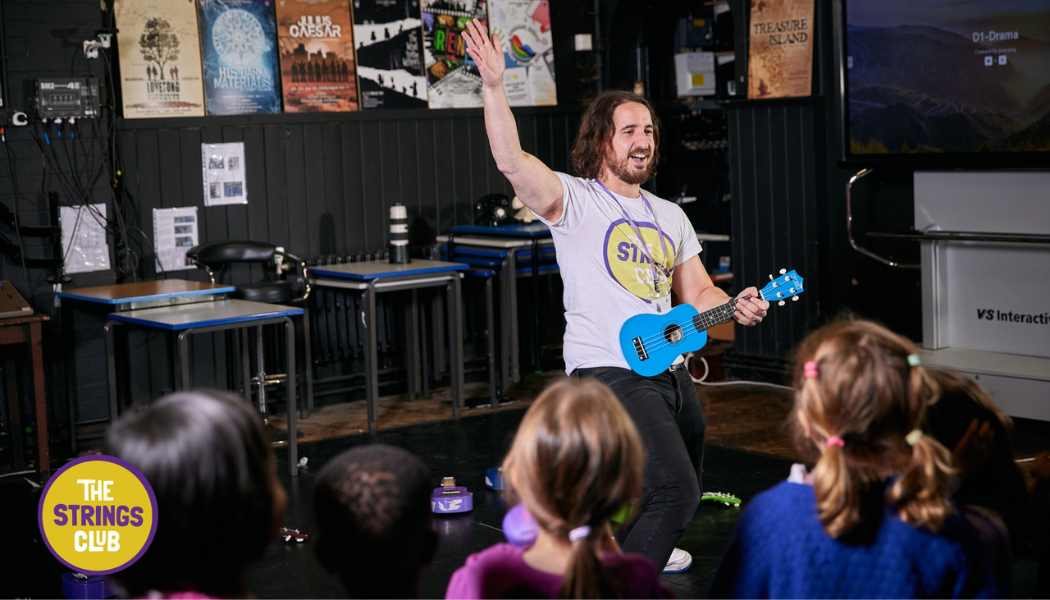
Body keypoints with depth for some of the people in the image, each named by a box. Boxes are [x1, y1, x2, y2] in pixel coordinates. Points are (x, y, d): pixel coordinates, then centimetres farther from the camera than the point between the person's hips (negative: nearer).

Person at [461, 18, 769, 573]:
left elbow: (696, 292, 17)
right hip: (609, 373, -8)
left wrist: (736, 308, -4)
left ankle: (638, 548, 52)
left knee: (683, 484, 25)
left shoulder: (670, 216, 16)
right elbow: (511, 161, -22)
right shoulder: (574, 200, -5)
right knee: (676, 491, -21)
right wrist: (493, 85, -32)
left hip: (670, 371, 8)